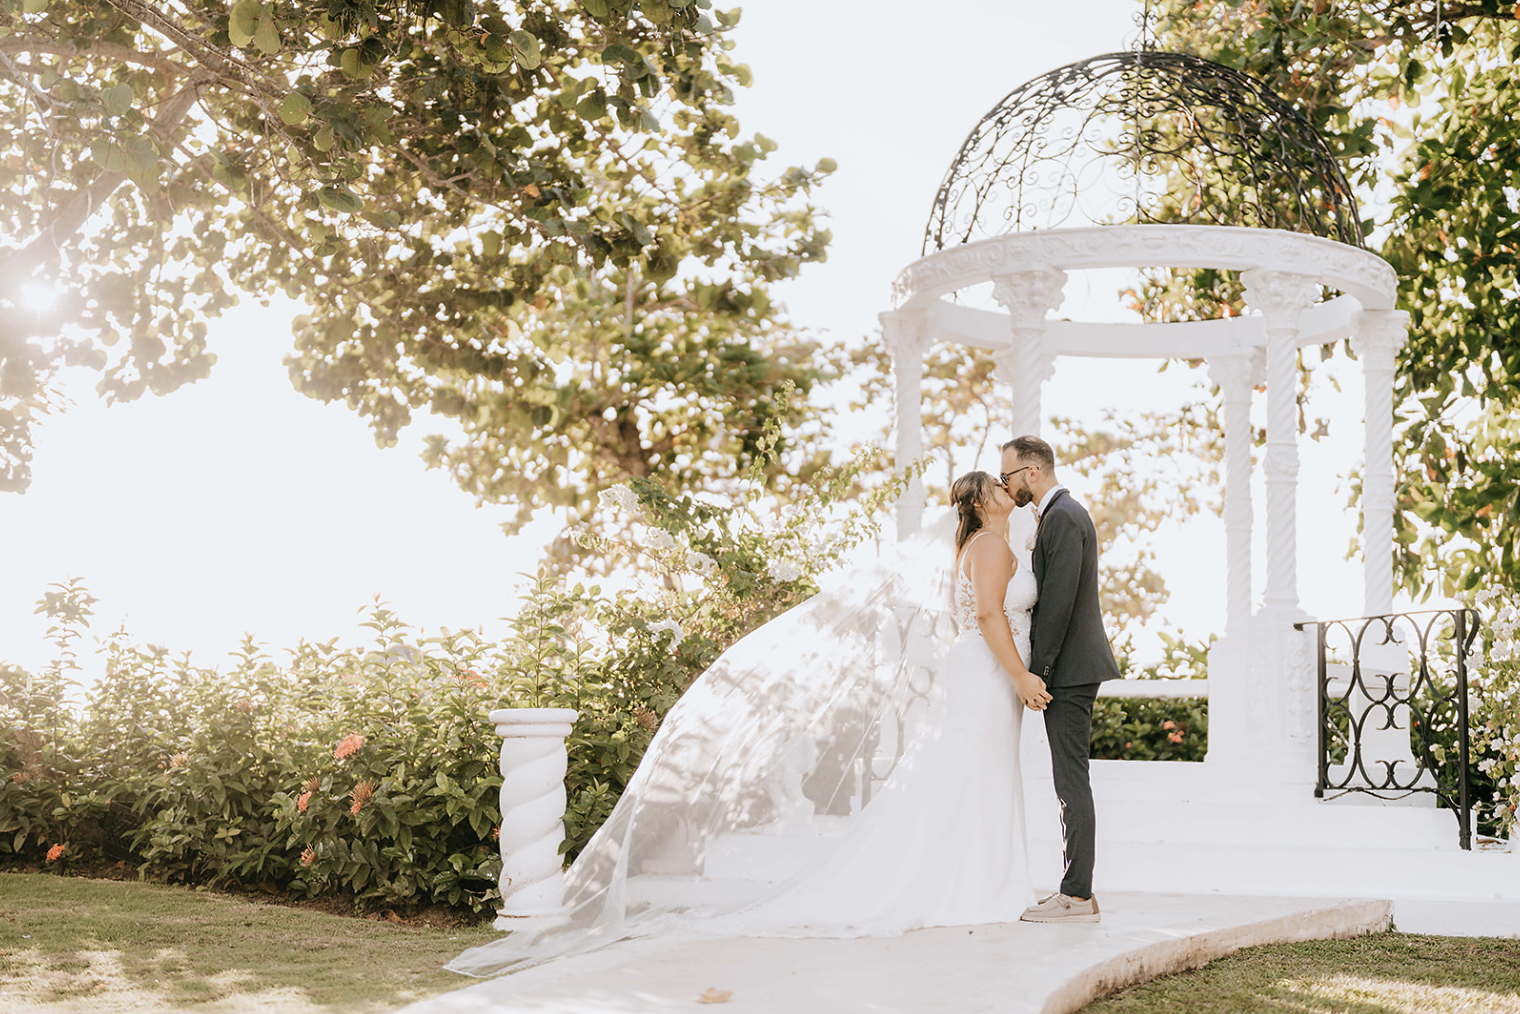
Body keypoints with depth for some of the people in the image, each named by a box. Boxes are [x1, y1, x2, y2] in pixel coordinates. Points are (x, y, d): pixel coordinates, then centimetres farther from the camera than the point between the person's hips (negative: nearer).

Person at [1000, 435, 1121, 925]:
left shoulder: (1062, 518, -14)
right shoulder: (1064, 513, 19)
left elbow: (1058, 600, -20)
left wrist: (1037, 672, -17)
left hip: (1068, 669, -11)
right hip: (1072, 669, 11)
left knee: (1072, 783, -8)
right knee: (1071, 783, 11)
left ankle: (1077, 897, -5)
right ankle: (1077, 890, 16)